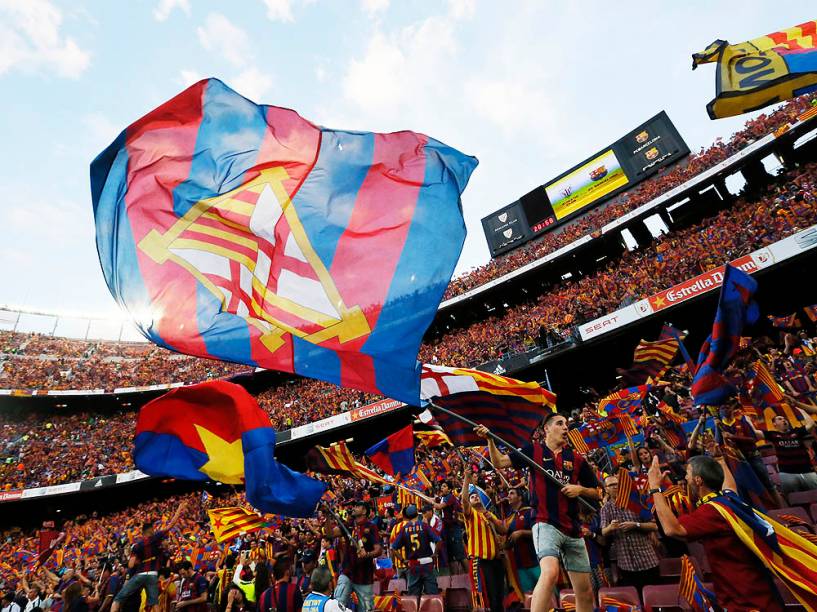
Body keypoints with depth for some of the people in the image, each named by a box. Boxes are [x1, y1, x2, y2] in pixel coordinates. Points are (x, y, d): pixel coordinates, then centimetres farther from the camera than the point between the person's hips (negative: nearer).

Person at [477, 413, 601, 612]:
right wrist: (489, 439, -14)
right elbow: (499, 462, 0)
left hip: (573, 529, 5)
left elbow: (596, 492, 15)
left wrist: (580, 489, -5)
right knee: (550, 572, -30)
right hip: (546, 524, -4)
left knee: (585, 592, 11)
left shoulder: (577, 458, 8)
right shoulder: (534, 450, 1)